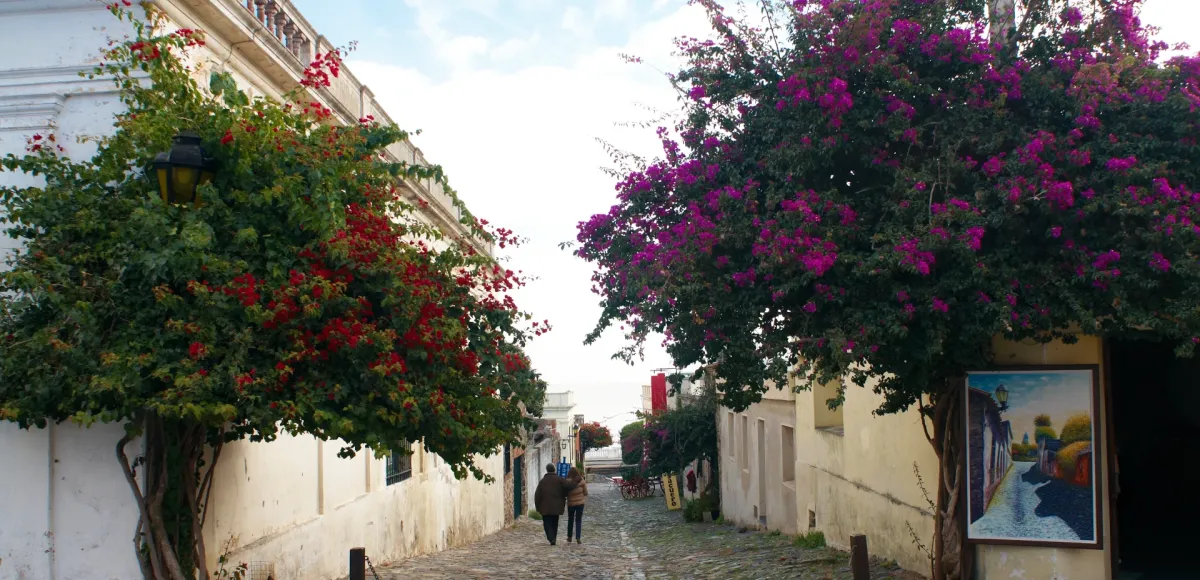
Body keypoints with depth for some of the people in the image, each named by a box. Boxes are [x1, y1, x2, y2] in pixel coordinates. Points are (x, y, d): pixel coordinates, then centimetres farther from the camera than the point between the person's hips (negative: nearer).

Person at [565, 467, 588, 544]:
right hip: (580, 503, 0)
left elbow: (565, 494, -7)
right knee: (578, 521, 7)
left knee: (570, 520, 19)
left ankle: (569, 537, 25)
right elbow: (585, 493, -3)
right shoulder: (582, 482, -12)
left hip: (570, 504, 0)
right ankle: (578, 539, -2)